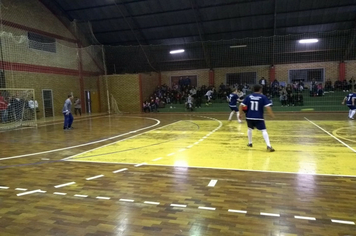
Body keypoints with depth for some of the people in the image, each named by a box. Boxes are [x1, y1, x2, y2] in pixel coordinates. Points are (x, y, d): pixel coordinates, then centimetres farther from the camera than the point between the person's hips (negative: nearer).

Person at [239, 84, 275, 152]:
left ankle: (250, 143, 35)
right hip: (259, 118, -3)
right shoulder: (263, 97, -1)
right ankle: (268, 146, -18)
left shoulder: (248, 96, 6)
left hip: (249, 117, 3)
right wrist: (272, 115, 0)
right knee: (264, 130, -3)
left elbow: (241, 105, 3)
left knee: (250, 128, 26)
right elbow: (268, 107, -10)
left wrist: (240, 114, 13)